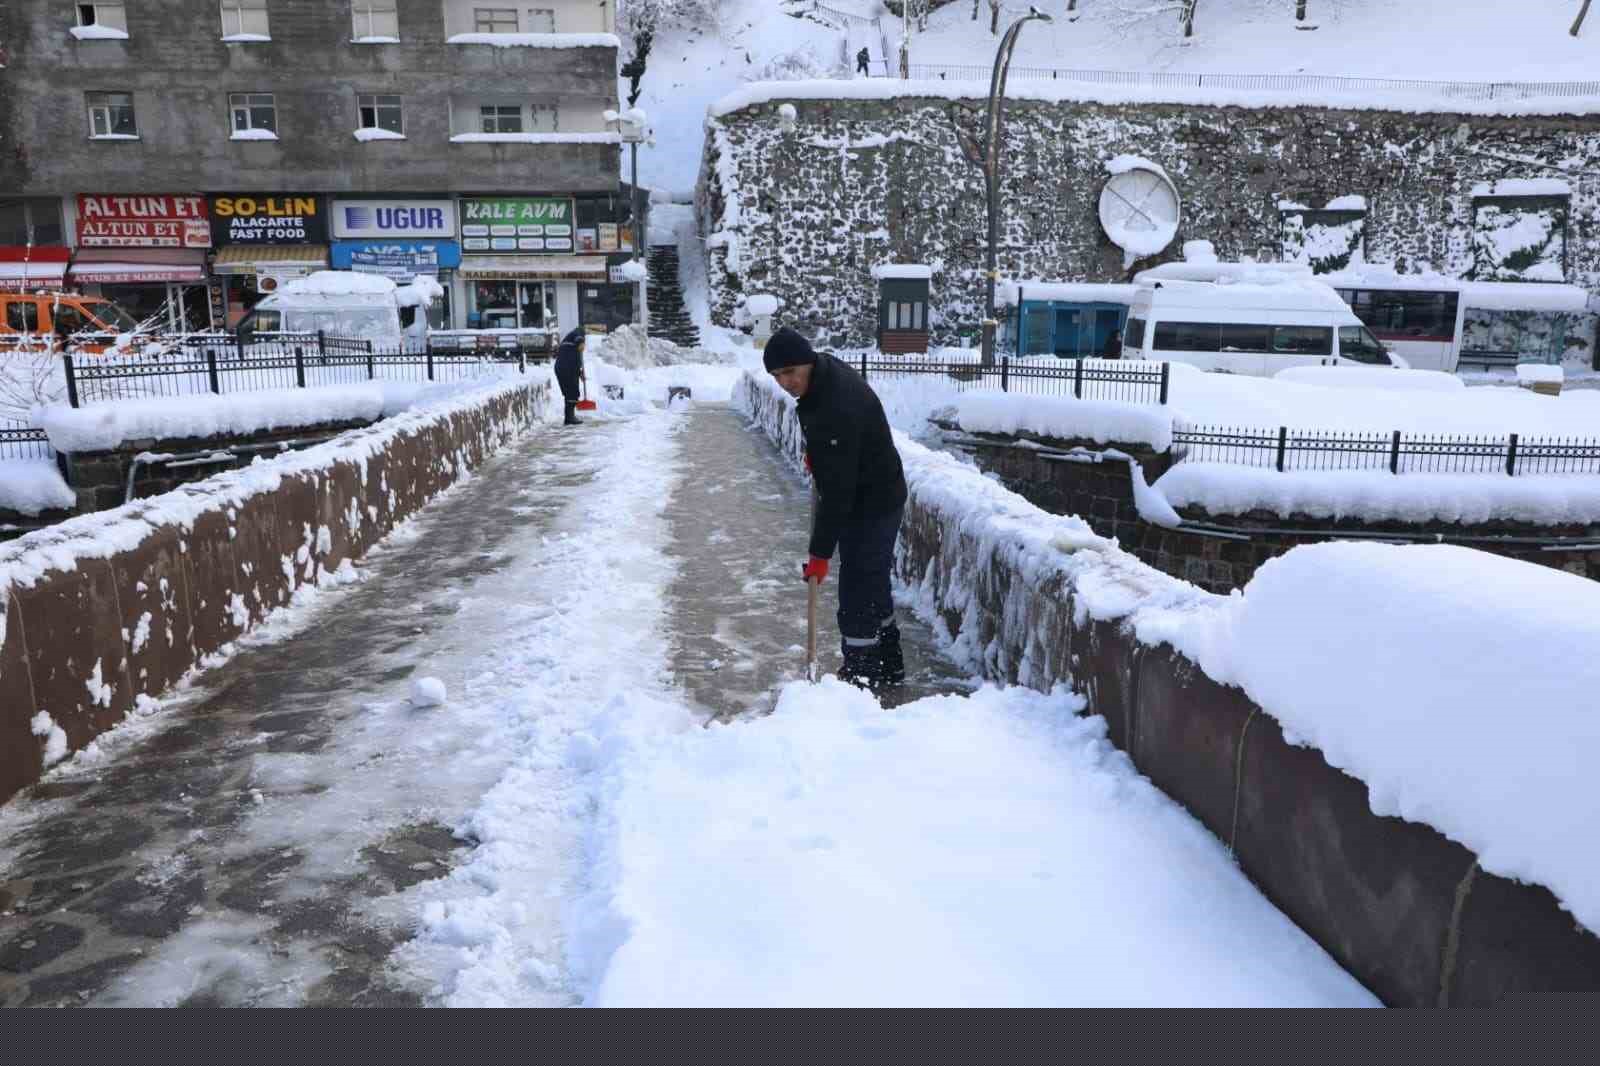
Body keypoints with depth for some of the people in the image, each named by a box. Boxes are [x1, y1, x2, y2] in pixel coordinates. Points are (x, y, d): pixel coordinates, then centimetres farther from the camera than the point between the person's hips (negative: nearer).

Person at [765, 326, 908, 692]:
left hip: (871, 507, -10)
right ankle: (889, 665, 32)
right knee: (874, 584, 19)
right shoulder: (826, 370, -2)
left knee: (857, 594, -7)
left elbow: (837, 490, -32)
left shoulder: (837, 411, -32)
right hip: (878, 498, 10)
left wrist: (821, 552, -30)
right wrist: (815, 452, 14)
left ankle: (860, 675, 3)